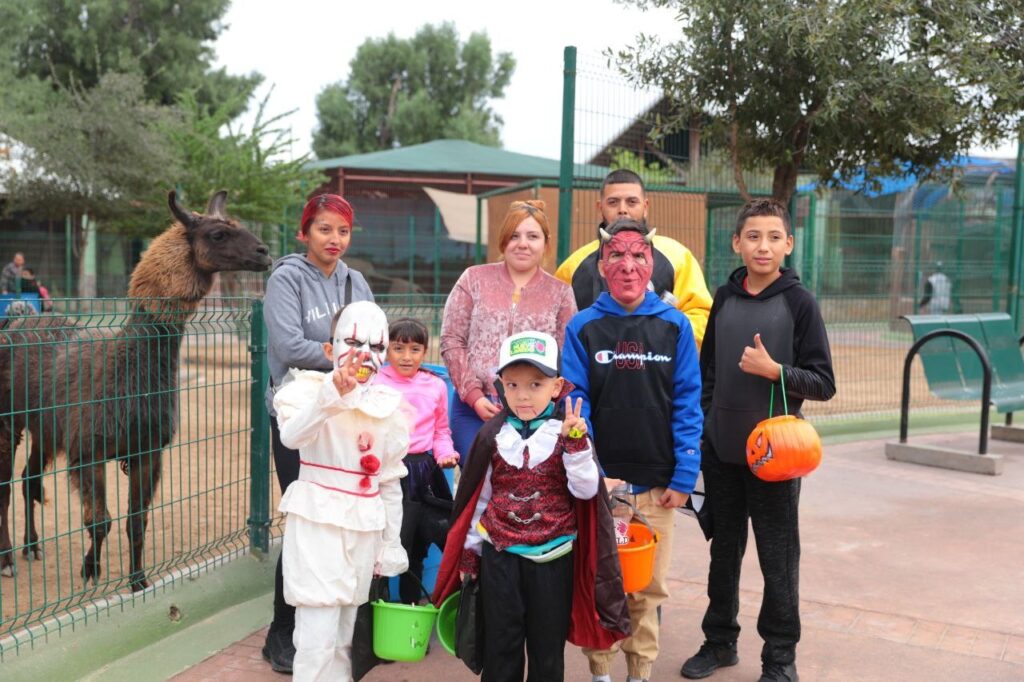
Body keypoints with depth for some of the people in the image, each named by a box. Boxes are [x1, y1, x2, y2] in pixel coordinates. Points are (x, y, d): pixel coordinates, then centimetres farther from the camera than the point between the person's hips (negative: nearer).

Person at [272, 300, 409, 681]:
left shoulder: (388, 407, 6)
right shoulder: (313, 390, -9)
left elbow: (390, 482, 12)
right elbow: (292, 437, -32)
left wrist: (391, 544, 13)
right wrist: (333, 393, -46)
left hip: (364, 527, 5)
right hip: (317, 521, -5)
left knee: (343, 632, 15)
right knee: (318, 634, -11)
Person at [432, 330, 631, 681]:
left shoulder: (568, 432, -4)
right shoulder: (493, 435, -1)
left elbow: (586, 490, -13)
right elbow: (479, 497, 7)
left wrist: (576, 444, -25)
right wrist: (470, 550, 11)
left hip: (553, 556, -1)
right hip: (499, 555, 1)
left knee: (548, 647, 12)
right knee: (500, 646, 10)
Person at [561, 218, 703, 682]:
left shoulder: (675, 326, 1)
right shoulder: (583, 327, -1)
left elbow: (688, 404, 0)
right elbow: (574, 404, -5)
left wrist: (684, 477, -6)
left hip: (658, 485, 1)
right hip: (599, 483, -1)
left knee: (648, 588, 11)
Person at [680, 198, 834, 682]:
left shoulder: (799, 302, -7)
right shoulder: (725, 298, 5)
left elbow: (823, 383, -7)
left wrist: (774, 370, -22)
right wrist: (698, 429, 8)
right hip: (720, 451, 4)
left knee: (778, 559, 6)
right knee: (724, 551, 15)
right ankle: (720, 639, 31)